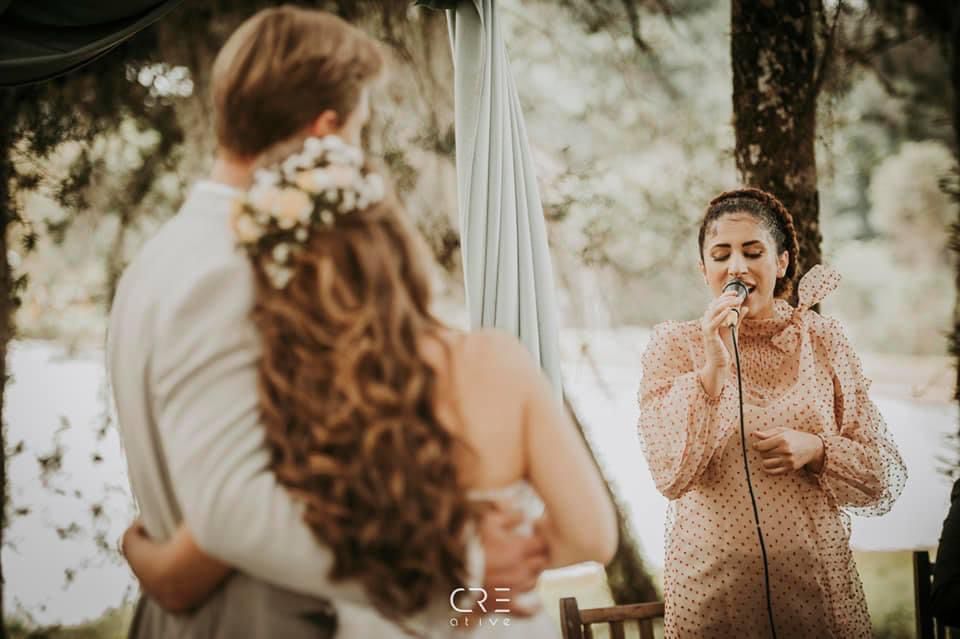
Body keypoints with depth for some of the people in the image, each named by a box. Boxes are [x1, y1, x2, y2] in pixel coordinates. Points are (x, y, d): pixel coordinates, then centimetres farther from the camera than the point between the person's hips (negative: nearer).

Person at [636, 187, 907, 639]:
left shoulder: (825, 341, 2)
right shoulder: (673, 344, -2)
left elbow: (885, 480, 3)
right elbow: (670, 475, -14)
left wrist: (816, 450, -14)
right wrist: (711, 366, -20)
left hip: (818, 580, 2)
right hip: (711, 588, -1)